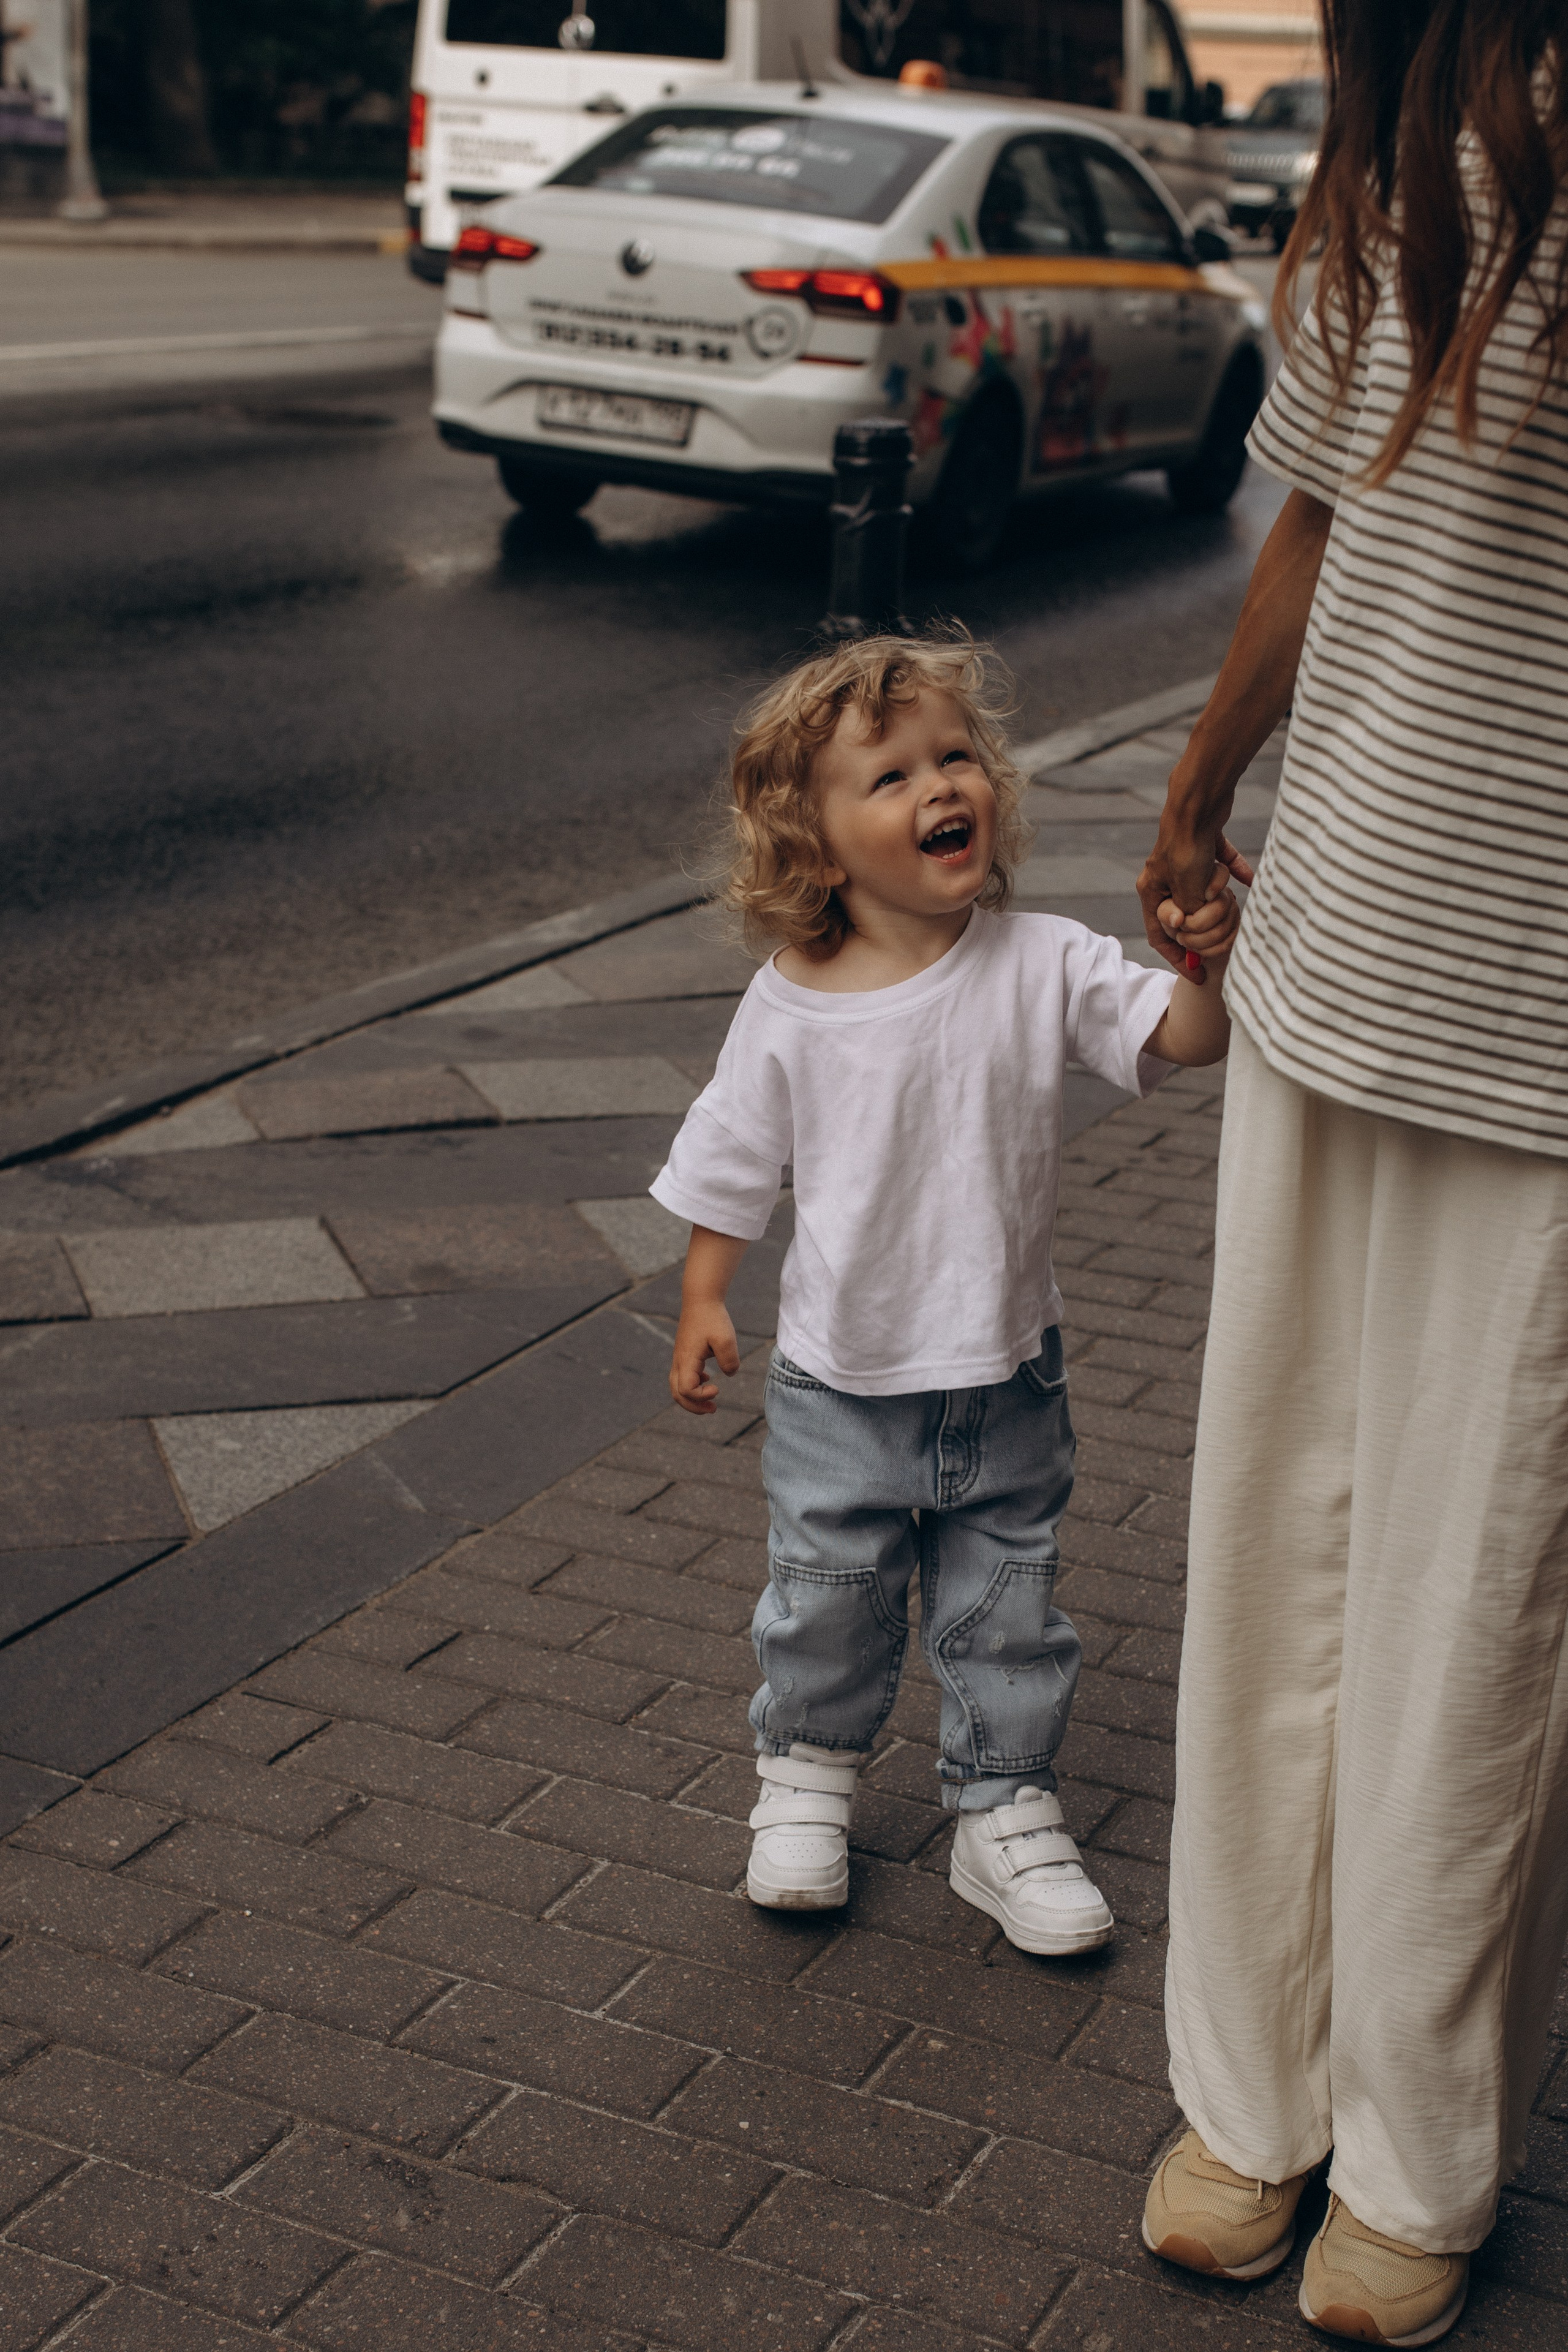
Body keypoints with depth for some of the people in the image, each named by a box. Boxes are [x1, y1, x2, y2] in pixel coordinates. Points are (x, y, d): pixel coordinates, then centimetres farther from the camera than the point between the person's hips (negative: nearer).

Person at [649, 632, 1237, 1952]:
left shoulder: (1044, 967, -11)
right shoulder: (791, 1009, -10)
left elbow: (1179, 1039, -17)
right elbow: (733, 1164, 1)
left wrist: (1210, 963, -36)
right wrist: (703, 1303, 0)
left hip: (1006, 1379, 1)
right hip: (841, 1386, 0)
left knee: (1005, 1612, 13)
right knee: (826, 1604, 15)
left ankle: (1007, 1811, 32)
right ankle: (810, 1772, 42)